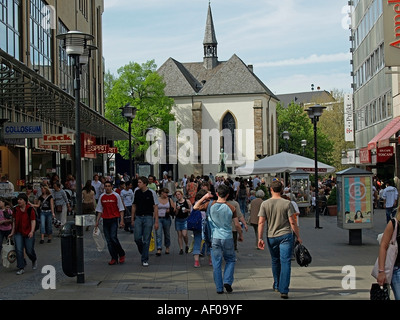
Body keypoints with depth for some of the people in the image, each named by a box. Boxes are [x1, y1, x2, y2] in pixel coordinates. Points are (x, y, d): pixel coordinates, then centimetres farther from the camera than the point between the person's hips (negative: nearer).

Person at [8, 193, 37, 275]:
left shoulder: (30, 209, -9)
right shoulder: (16, 209, 6)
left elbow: (33, 221, -10)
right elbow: (14, 221, 14)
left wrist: (32, 231, -23)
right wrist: (12, 233, 14)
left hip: (28, 233, -4)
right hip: (18, 233, 4)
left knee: (29, 251, 1)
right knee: (19, 250, -6)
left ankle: (34, 260, 34)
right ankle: (21, 268, 2)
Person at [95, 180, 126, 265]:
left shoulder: (116, 195, 0)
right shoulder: (102, 196, 9)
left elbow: (121, 209, 1)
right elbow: (100, 210, 16)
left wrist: (121, 220, -8)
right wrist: (97, 221, 10)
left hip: (114, 220, -4)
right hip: (105, 220, 4)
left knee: (113, 237, -15)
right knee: (108, 240, 2)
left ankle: (121, 254, 5)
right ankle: (114, 258, 9)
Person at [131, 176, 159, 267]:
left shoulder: (151, 193, -5)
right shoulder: (136, 192, 6)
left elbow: (155, 207, -3)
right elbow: (134, 205, 14)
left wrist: (156, 221, -8)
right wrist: (132, 219, 11)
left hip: (148, 217, -3)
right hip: (138, 217, 3)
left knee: (146, 240, -2)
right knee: (137, 238, -5)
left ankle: (145, 260, 6)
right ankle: (143, 252, 22)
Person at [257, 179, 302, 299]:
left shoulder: (265, 204, -1)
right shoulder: (287, 203, -5)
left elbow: (261, 222, -5)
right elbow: (292, 222, -5)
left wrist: (260, 238, -1)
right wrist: (298, 236, 4)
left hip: (271, 237, 3)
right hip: (286, 235, -2)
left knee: (275, 262, 20)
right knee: (285, 262, -3)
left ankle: (277, 286, 35)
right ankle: (283, 290, -10)